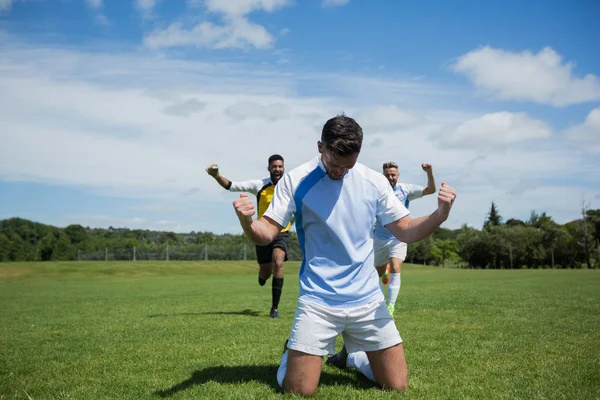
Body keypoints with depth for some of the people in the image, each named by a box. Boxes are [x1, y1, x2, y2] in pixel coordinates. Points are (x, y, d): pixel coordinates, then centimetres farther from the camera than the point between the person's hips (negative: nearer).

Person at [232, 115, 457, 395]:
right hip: (317, 301, -2)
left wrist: (439, 215, -15)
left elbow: (405, 231, 5)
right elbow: (266, 234, -8)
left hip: (367, 300, 3)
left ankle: (352, 356, 34)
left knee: (397, 386, 3)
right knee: (298, 391, -6)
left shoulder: (374, 182, 0)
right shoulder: (295, 180, -7)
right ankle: (292, 352, 29)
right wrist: (247, 222, -32)